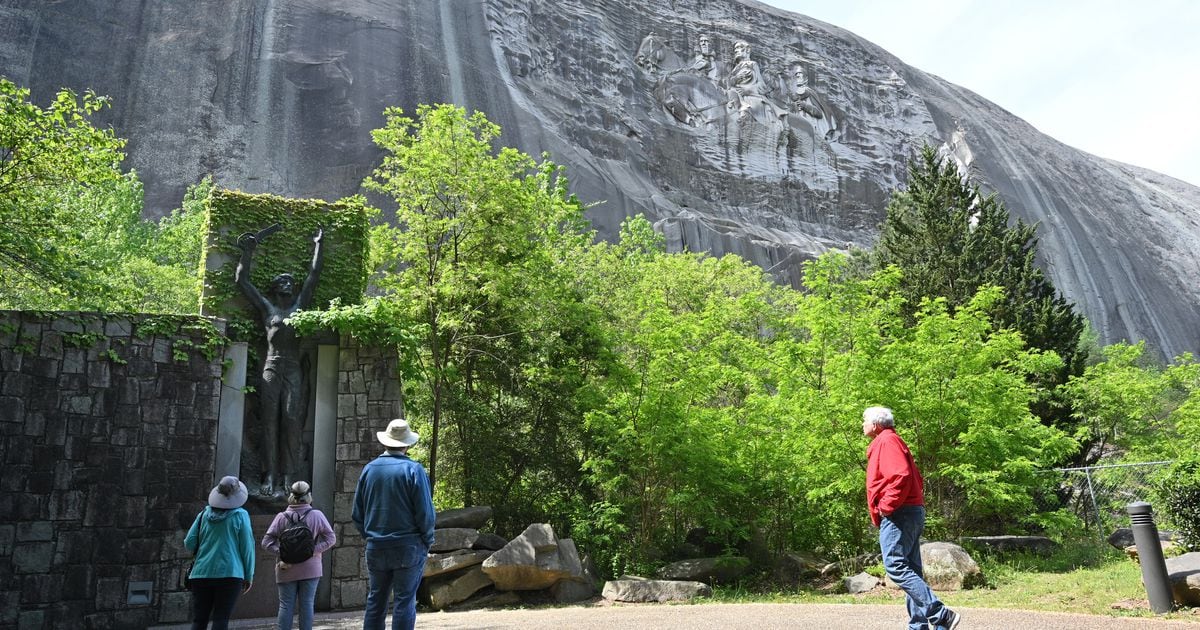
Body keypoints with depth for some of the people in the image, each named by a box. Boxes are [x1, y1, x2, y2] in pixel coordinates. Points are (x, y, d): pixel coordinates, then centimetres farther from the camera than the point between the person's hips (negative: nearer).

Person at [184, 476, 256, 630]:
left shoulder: (204, 514, 6)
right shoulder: (240, 515, -2)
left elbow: (189, 544, 5)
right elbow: (247, 547, -2)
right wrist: (249, 576, 6)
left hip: (201, 573, 3)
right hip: (229, 573, -3)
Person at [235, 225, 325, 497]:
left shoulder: (300, 306, 18)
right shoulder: (267, 308, 16)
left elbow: (314, 275, 20)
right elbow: (242, 280, 17)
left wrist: (317, 245, 26)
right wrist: (248, 251, 16)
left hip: (293, 370, 0)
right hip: (271, 368, 0)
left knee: (291, 421, -10)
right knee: (270, 421, -6)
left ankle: (287, 478, -12)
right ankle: (270, 477, -9)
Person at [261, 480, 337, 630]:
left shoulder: (282, 517, -4)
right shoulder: (317, 515, -4)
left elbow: (266, 542, -8)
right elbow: (331, 538, -6)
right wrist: (313, 550, -8)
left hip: (287, 569, 0)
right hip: (310, 569, 0)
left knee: (286, 605, 7)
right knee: (306, 605, 5)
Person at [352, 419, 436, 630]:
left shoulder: (369, 469, 4)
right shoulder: (414, 470, -10)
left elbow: (357, 513, 8)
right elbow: (426, 513, -12)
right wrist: (427, 541, 3)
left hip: (376, 547, 4)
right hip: (408, 547, -4)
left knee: (375, 601, 13)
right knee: (405, 601, 0)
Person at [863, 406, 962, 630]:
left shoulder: (886, 440, -8)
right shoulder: (887, 442, 22)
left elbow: (902, 476, -23)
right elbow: (916, 480, 23)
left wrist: (886, 506, -18)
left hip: (897, 515, -11)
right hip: (912, 513, 11)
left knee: (895, 566, -15)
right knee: (911, 571, 9)